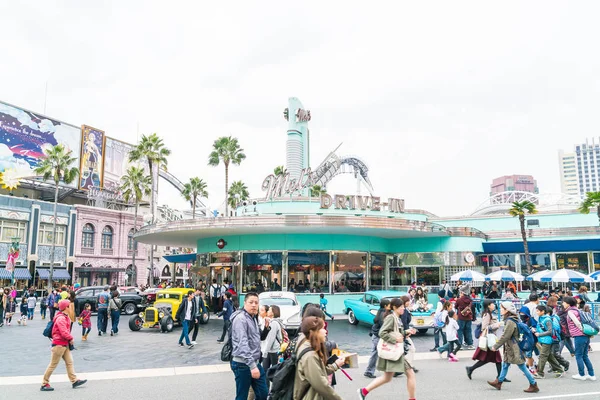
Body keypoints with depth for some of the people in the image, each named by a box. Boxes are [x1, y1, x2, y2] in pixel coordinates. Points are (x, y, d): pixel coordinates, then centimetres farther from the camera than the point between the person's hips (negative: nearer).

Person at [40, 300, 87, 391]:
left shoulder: (65, 317, 11)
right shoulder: (61, 318, -21)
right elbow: (64, 332, -26)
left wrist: (69, 338, 6)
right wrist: (71, 338, -10)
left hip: (65, 344, 10)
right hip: (59, 344, -10)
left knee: (69, 362, 10)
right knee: (53, 364, 1)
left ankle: (74, 381, 14)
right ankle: (44, 384, 12)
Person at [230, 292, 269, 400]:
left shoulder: (253, 318, 14)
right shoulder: (240, 318, -16)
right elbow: (243, 343, -25)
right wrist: (252, 365, -30)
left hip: (255, 362, 9)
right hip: (243, 364, -9)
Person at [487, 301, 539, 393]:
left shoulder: (510, 322, -22)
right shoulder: (509, 320, 7)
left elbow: (505, 337, -22)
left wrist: (495, 346, -15)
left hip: (514, 349, -10)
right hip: (510, 348, 10)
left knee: (522, 367, 1)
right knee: (505, 365, 16)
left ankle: (534, 386, 12)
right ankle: (499, 382, 25)